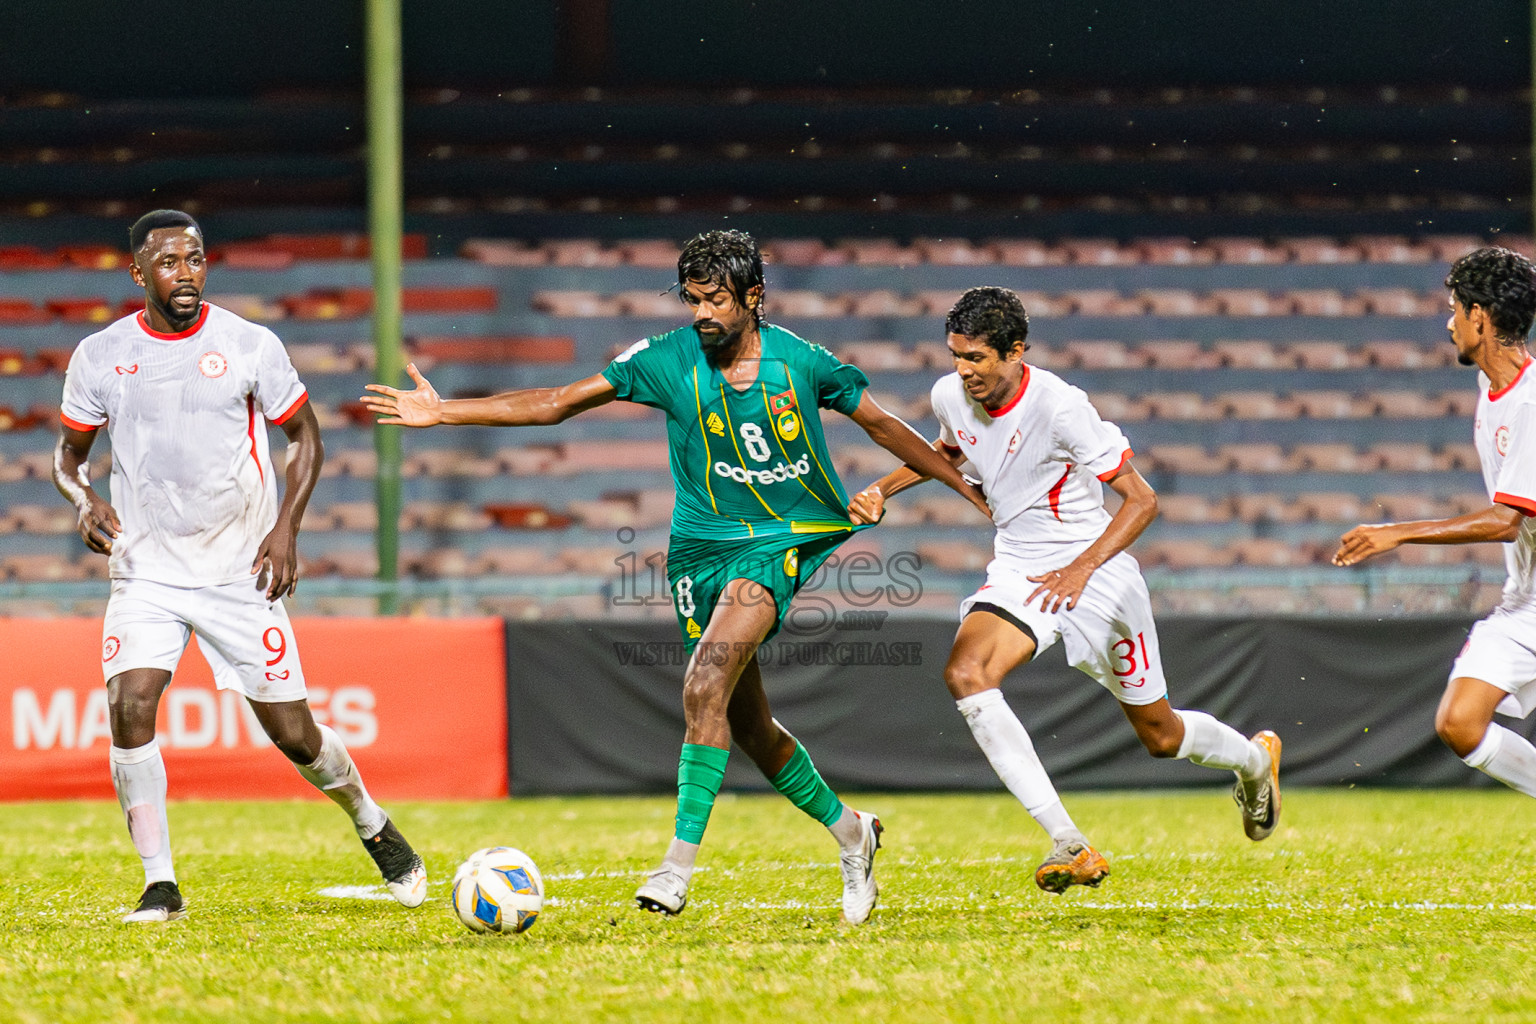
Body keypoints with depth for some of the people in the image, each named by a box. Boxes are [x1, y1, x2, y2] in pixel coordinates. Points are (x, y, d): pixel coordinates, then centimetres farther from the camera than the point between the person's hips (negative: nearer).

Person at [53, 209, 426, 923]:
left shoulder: (250, 346, -3)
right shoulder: (100, 356, 0)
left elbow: (305, 437, 7)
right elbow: (69, 455, 13)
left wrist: (286, 528, -6)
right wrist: (85, 501, -10)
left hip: (241, 571, -1)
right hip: (145, 570, 1)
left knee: (293, 734, 1)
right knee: (130, 708, -20)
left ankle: (372, 825, 30)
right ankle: (159, 884, -11)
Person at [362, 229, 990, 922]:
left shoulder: (802, 363, -5)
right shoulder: (667, 360, -4)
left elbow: (882, 426, 10)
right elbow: (557, 403, -3)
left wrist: (970, 488, 14)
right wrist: (444, 412, -10)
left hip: (781, 541, -3)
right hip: (700, 547, 3)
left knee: (706, 684, -24)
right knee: (746, 720, 7)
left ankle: (680, 863, -24)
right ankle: (850, 833, 30)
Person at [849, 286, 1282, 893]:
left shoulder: (1059, 406, -24)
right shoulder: (950, 396, -5)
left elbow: (1141, 500, -18)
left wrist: (1081, 569, -27)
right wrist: (882, 490, 6)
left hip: (1096, 571, -5)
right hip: (1017, 567, 5)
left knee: (1161, 736, 9)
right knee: (965, 674, -27)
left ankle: (1256, 759, 47)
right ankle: (1069, 846, -31)